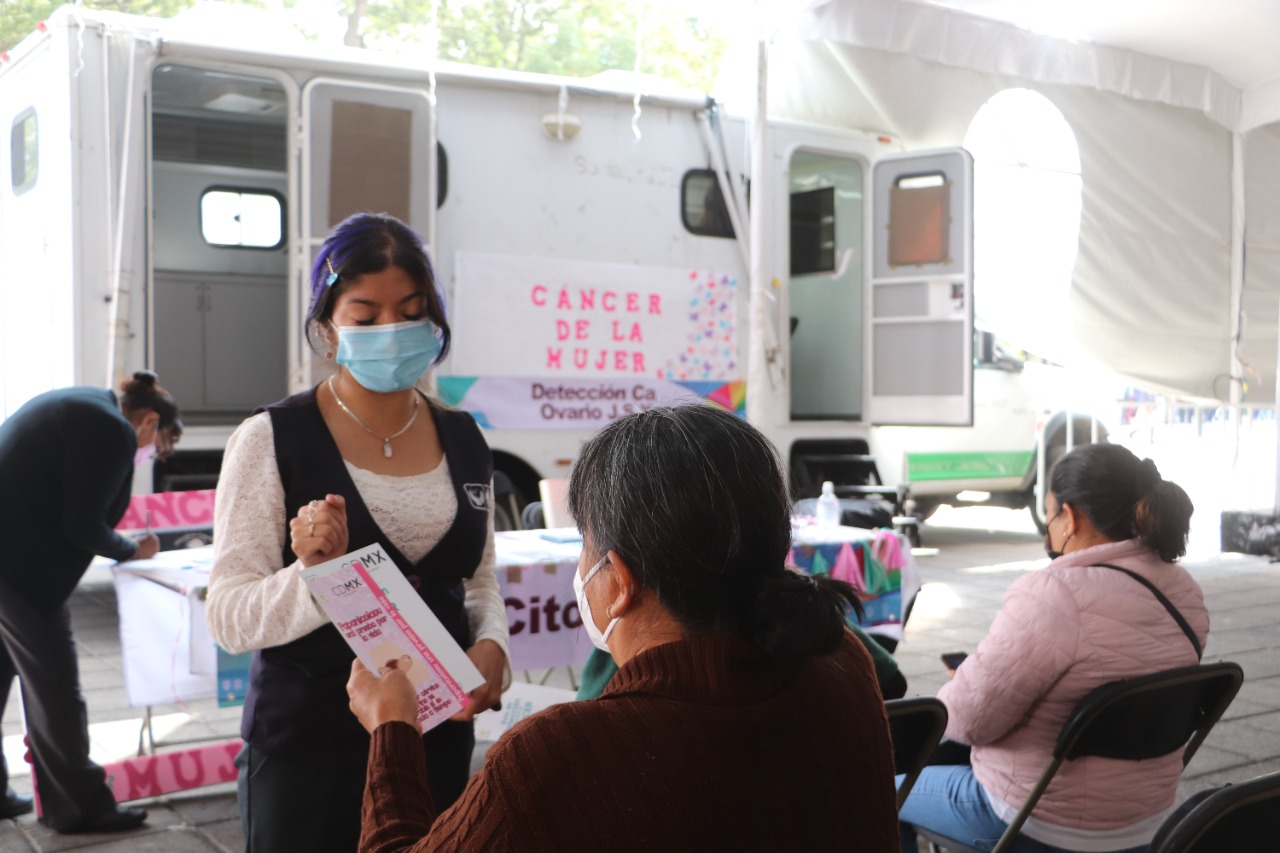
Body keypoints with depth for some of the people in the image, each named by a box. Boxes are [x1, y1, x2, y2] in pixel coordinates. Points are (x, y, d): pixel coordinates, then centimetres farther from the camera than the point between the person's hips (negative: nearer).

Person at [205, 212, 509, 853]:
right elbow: (228, 617, -11)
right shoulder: (270, 441, -8)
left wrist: (491, 646, -5)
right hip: (306, 747, -3)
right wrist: (312, 575, -28)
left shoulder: (463, 441, 4)